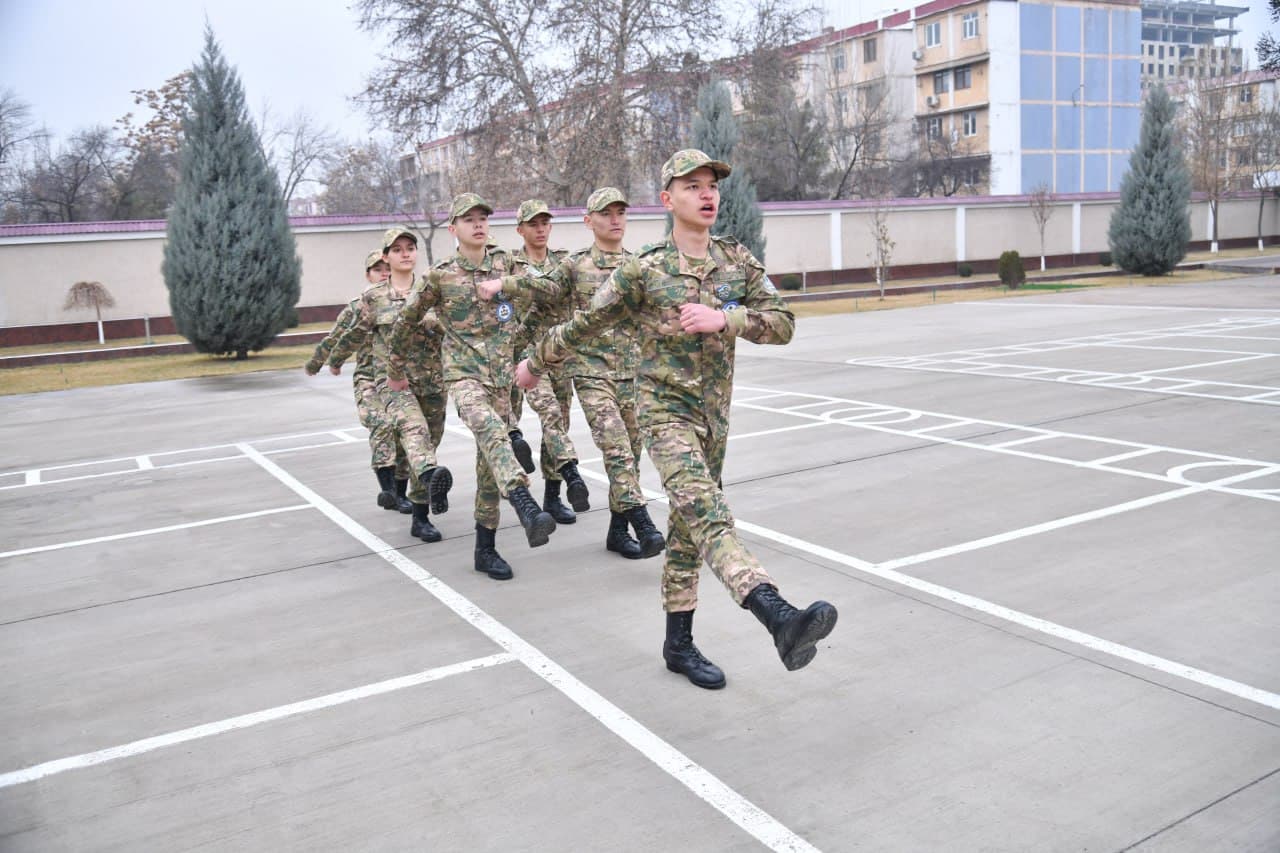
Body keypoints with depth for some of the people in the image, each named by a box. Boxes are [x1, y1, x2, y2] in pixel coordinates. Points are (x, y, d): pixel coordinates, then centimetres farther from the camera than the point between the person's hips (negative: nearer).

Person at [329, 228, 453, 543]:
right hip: (393, 379, -2)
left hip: (432, 380, 2)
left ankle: (421, 517, 18)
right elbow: (356, 334, 20)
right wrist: (336, 360, 32)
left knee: (428, 442, 7)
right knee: (413, 428, -30)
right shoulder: (373, 298, 5)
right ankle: (433, 475, -58)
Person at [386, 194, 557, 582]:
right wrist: (395, 372, 18)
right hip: (464, 374, -4)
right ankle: (528, 512, -50)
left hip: (501, 375, 4)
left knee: (490, 460, 6)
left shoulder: (504, 263, 7)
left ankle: (486, 549, 16)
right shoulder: (439, 277, -2)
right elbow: (405, 322, 9)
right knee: (492, 432, -32)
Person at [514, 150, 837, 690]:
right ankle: (780, 619, -43)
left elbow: (783, 323, -2)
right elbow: (584, 324, 4)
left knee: (689, 525, 13)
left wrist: (723, 319, -18)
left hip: (715, 412, 6)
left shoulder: (738, 260, 5)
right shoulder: (644, 270, -7)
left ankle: (679, 644, 24)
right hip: (667, 408, -5)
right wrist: (534, 364, 15)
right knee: (706, 511, -25)